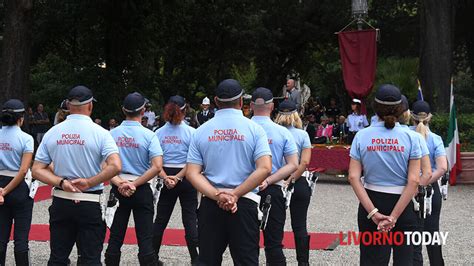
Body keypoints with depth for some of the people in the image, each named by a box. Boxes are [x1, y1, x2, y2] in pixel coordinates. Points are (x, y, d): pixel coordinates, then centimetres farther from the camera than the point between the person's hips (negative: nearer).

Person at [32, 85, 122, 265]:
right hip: (90, 204, -3)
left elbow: (37, 170, 1)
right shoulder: (99, 133, -8)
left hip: (60, 202, 4)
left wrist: (61, 182, -9)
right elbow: (115, 166, -21)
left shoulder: (52, 133, 3)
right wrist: (89, 182, -13)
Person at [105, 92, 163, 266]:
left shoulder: (112, 134, -1)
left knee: (115, 237, 8)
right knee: (145, 238, 0)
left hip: (118, 189, 3)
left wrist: (119, 183, -12)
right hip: (141, 190, -3)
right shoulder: (148, 135, -9)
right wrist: (134, 184, -13)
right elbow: (157, 167, -17)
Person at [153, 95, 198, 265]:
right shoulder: (191, 132, -8)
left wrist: (166, 178, -12)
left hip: (167, 178, 3)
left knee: (161, 219, 11)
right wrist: (179, 177, -14)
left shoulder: (159, 133, 0)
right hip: (187, 179, -2)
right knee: (190, 219, 2)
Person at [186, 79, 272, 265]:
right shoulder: (253, 129, -2)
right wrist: (236, 195, -13)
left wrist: (217, 195, -12)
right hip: (245, 203, -2)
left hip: (210, 204, 2)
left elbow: (192, 173, -4)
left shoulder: (201, 131, 5)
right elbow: (265, 168, -13)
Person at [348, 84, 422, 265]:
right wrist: (394, 216, -15)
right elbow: (413, 181, -14)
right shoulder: (410, 138, -7)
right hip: (402, 205, -1)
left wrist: (373, 212, -14)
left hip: (371, 202, 1)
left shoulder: (362, 136, -4)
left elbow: (353, 177, -11)